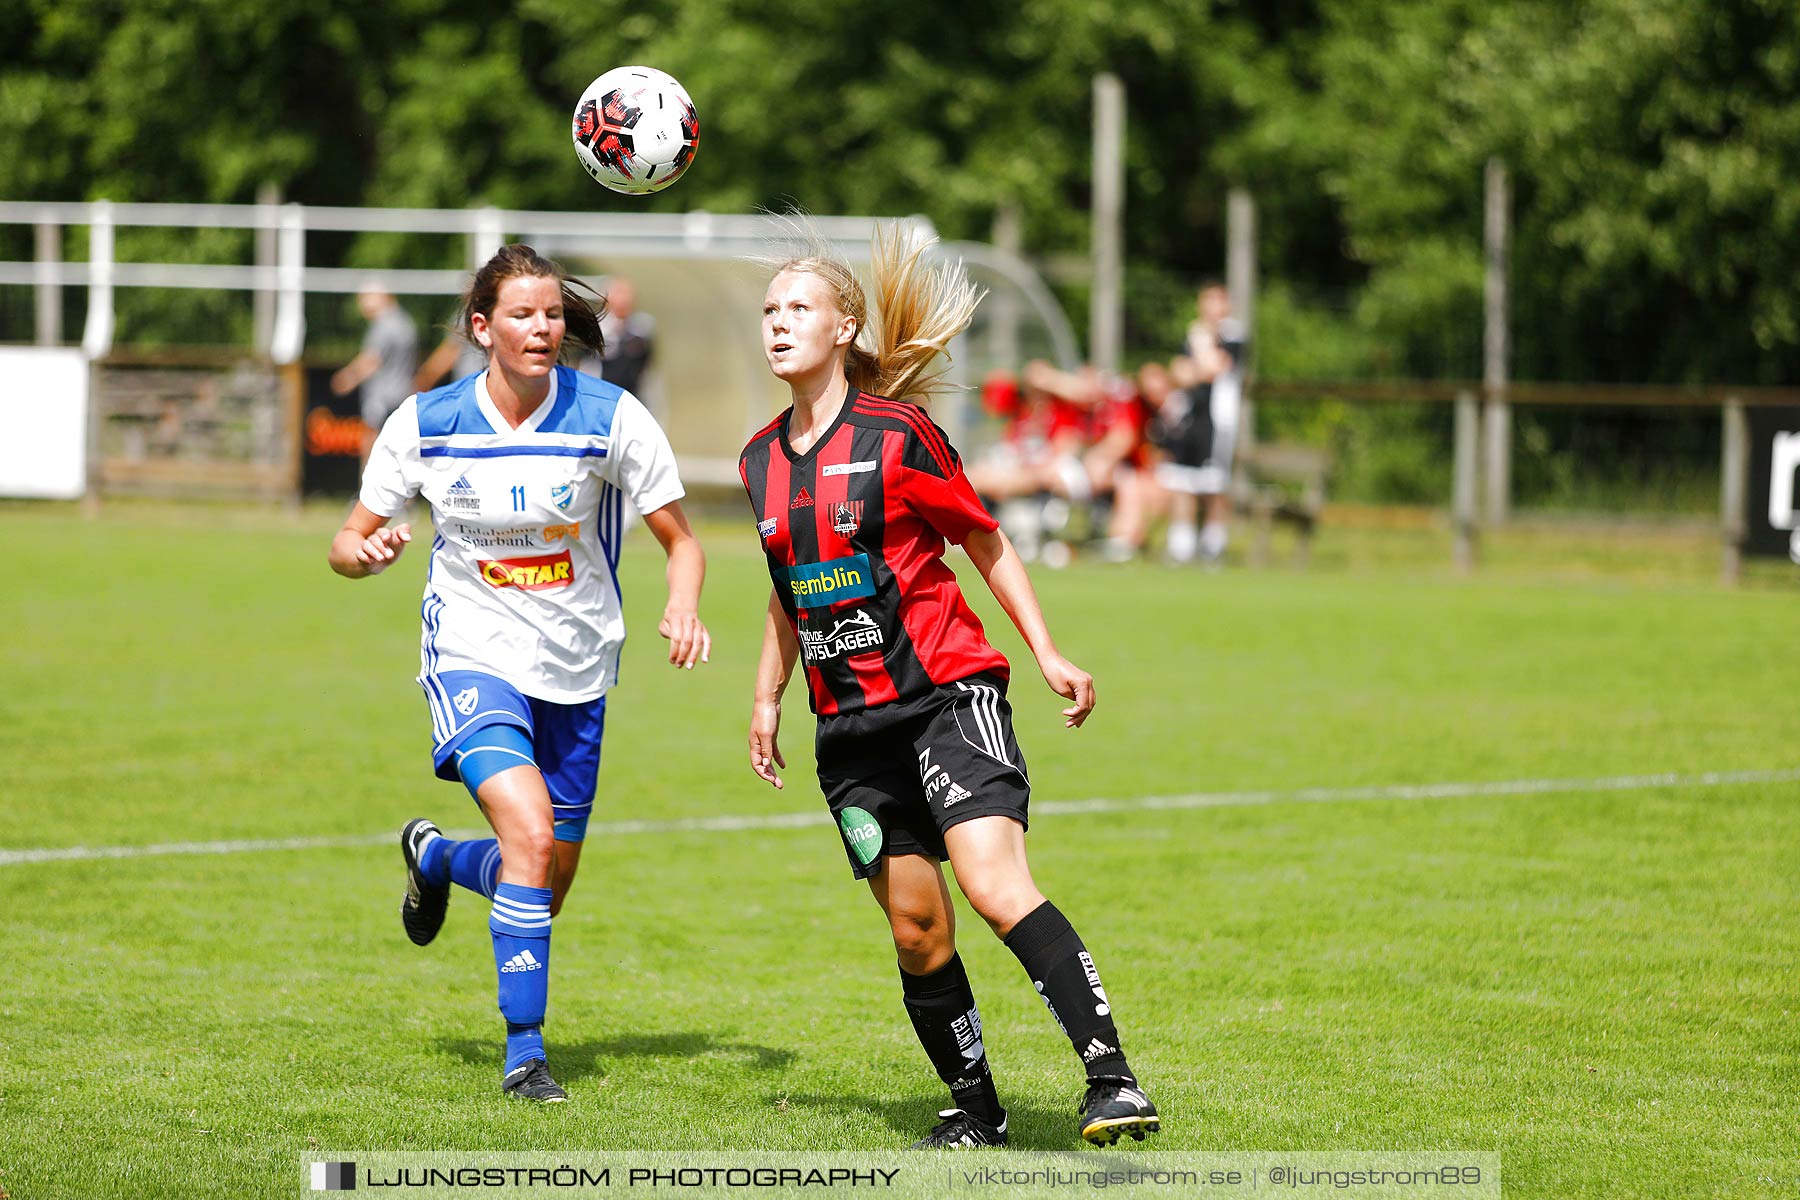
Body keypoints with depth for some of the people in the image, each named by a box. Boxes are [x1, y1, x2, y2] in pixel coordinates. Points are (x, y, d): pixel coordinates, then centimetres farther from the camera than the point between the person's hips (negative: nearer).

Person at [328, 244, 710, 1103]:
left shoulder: (610, 418, -9)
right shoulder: (425, 423, -8)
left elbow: (680, 541, -2)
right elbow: (348, 542, 2)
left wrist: (683, 607, -23)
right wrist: (367, 551, -23)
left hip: (578, 670, 3)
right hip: (474, 655, -3)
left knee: (547, 890, 11)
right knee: (530, 838, -25)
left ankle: (433, 857, 45)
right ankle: (524, 1050, -14)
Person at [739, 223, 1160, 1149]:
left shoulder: (898, 437, -7)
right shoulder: (762, 460, 11)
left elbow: (986, 544, 1)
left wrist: (1048, 655, -4)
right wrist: (767, 697, 21)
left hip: (946, 691, -6)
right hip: (851, 721, 6)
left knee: (996, 888, -21)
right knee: (915, 927, 4)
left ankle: (1112, 1078, -25)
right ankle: (974, 1107, 17)